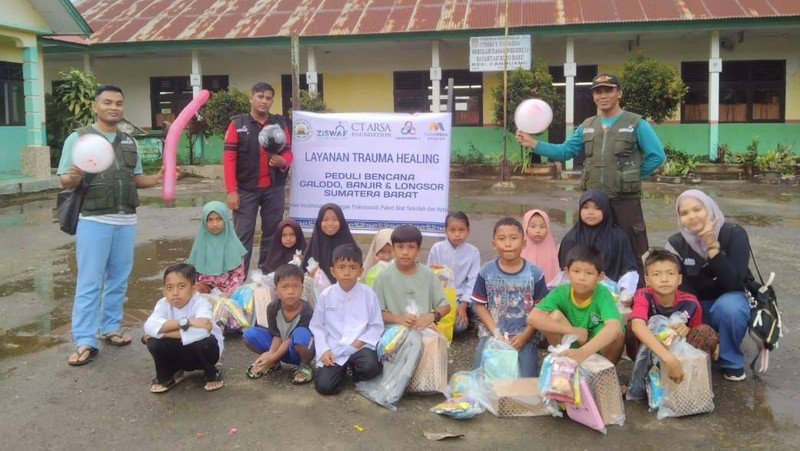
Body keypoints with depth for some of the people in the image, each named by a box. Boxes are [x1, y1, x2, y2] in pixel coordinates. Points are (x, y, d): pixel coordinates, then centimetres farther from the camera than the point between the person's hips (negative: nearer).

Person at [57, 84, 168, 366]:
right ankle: (85, 341, 3)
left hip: (126, 220, 5)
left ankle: (111, 328, 25)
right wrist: (74, 178, -27)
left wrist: (157, 179, 0)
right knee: (89, 282, -2)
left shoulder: (129, 142, 13)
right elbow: (63, 180, -5)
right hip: (94, 220, -5)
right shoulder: (78, 138, -3)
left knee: (118, 279, 12)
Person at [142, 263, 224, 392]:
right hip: (180, 352, 3)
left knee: (205, 342, -35)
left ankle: (212, 375, -3)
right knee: (154, 343, -22)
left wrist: (163, 332, -35)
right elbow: (149, 327, -35)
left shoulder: (200, 304, -27)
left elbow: (201, 332, -45)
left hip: (201, 351, -3)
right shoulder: (163, 304, -16)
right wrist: (186, 322, -44)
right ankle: (168, 375, 8)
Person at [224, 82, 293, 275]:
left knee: (272, 233, 8)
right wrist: (231, 191, -12)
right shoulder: (237, 124, -1)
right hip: (246, 189, -3)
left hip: (274, 189, 3)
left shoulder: (280, 124, 7)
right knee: (242, 235, 0)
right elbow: (228, 158, -5)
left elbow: (289, 153, 10)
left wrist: (282, 162, -16)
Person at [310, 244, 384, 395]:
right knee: (324, 386, -17)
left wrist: (359, 343, -13)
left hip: (360, 347, -1)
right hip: (333, 350, 1)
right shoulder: (325, 296, -1)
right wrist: (324, 350, -9)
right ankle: (341, 370, 18)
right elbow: (317, 326, 4)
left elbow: (376, 326, -1)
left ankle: (355, 369, 5)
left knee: (370, 367, -33)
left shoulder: (368, 294, -4)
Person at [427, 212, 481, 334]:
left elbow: (473, 282, -6)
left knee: (459, 325, -22)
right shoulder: (437, 248, -3)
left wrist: (463, 305, -15)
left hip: (460, 298, -1)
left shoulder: (473, 252, -4)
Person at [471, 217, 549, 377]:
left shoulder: (535, 273, -4)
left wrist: (524, 335, -10)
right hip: (492, 334, 1)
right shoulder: (486, 272, -2)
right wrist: (496, 333, -9)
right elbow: (480, 305, 1)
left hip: (524, 337, -1)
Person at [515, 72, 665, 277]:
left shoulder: (636, 123, -3)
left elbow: (657, 155, -6)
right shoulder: (587, 126, 12)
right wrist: (533, 143, -2)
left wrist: (632, 177, -4)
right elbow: (564, 151, 8)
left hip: (624, 200, -5)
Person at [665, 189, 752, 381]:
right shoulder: (676, 243, -9)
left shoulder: (734, 234, -16)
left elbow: (733, 283, -27)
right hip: (695, 308, 2)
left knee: (730, 306, -37)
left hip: (729, 301, -2)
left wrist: (713, 246, -36)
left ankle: (732, 361, -9)